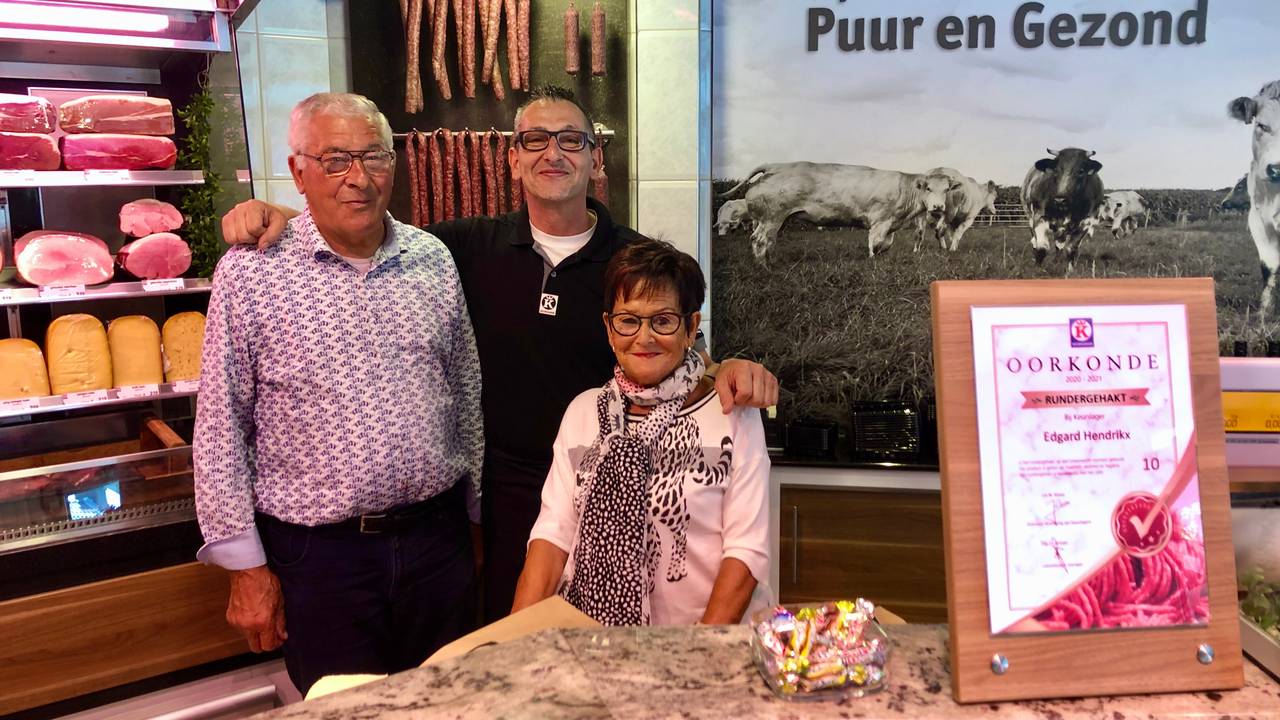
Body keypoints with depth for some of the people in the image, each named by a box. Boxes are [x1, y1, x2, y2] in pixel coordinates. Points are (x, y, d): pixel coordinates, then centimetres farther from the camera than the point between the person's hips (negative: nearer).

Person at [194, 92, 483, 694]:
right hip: (319, 554, -3)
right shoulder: (250, 272, -8)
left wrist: (475, 511, 15)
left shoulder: (433, 260, 3)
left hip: (439, 537, 4)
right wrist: (245, 565, -4)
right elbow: (221, 428, -5)